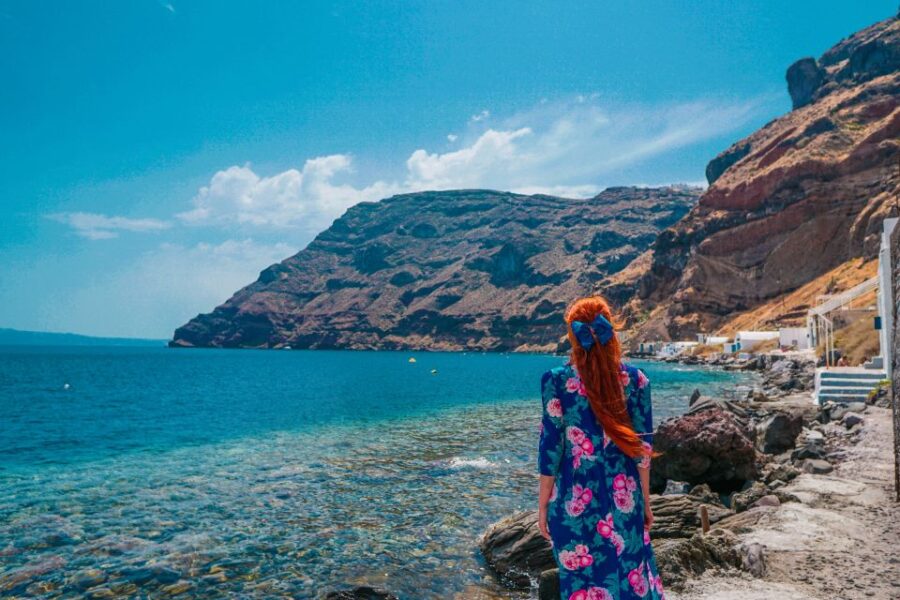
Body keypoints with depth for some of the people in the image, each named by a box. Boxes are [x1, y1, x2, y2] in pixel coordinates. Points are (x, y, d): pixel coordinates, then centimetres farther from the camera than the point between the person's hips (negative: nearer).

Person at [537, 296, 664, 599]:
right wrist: (645, 502, 11)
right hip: (624, 499, 2)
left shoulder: (557, 380, -10)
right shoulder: (635, 379, -4)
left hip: (575, 501, -2)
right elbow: (642, 447, 0)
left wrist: (543, 504, 2)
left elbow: (551, 446, -8)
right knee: (631, 575, 17)